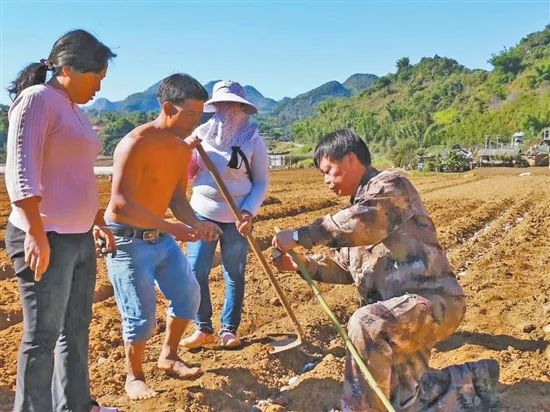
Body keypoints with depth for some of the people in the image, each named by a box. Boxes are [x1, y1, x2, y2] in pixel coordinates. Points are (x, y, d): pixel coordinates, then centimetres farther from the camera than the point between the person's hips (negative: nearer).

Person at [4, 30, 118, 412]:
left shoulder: (75, 110, 17)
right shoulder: (37, 99, -10)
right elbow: (21, 170, -19)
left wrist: (98, 221, 27)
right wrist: (36, 234, -25)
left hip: (80, 238, 9)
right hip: (46, 239, -9)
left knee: (77, 327, 17)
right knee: (43, 335, 1)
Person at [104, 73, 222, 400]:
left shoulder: (183, 148, 3)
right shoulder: (136, 143, -23)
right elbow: (121, 204, -28)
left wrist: (197, 224, -11)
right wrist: (174, 228, -28)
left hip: (161, 236, 8)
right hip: (128, 239, -8)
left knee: (188, 295, 13)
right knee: (142, 315, -3)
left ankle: (169, 358, 35)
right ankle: (134, 377, 23)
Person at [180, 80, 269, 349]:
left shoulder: (253, 139, -4)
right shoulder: (201, 133, 2)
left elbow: (261, 182, -2)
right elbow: (188, 174, 6)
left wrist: (249, 212, -16)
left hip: (237, 217, -2)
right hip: (202, 212, 2)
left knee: (234, 275, 7)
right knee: (195, 272, -1)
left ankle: (229, 329, 21)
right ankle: (203, 328, 15)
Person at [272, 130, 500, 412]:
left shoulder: (390, 185, -6)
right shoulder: (358, 209, 22)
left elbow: (361, 225, -26)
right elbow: (347, 268, 22)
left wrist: (300, 237, -21)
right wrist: (305, 264, 6)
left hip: (432, 299, -10)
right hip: (398, 311, 10)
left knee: (365, 325, -35)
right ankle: (474, 381, 20)